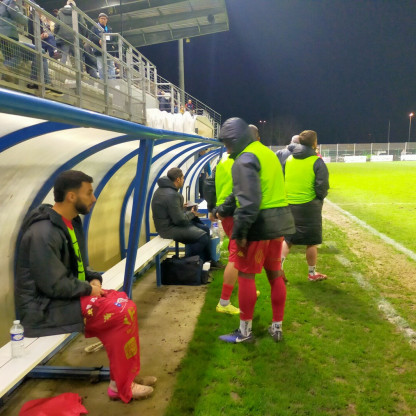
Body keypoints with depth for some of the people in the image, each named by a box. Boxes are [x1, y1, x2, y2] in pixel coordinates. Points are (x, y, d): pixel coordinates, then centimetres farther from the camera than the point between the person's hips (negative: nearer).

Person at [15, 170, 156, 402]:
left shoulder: (71, 222, 7)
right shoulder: (44, 233, -24)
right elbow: (54, 286, -25)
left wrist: (94, 280, -1)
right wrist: (89, 289, -12)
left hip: (67, 295, 10)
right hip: (44, 308, -10)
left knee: (122, 303, 0)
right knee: (123, 311, -18)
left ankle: (126, 374, 13)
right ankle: (123, 387, -1)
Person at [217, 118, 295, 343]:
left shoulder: (245, 160, -13)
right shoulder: (268, 153, 16)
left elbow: (249, 201, -23)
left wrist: (239, 231, -18)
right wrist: (223, 209, 19)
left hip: (259, 225, -9)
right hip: (278, 223, 9)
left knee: (246, 275, 3)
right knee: (275, 274, 15)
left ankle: (245, 331, 15)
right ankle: (277, 326, 27)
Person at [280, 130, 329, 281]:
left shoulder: (289, 159, 6)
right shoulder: (317, 161, -9)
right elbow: (323, 185, -13)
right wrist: (320, 198, 5)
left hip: (289, 205, 5)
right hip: (309, 206, -4)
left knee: (287, 239, 15)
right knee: (311, 241, 9)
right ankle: (312, 273, 21)